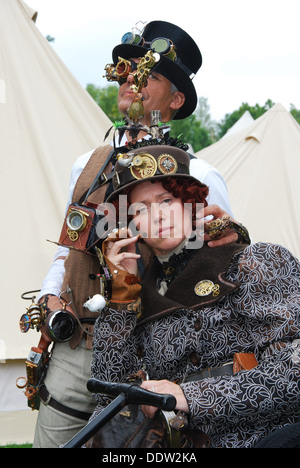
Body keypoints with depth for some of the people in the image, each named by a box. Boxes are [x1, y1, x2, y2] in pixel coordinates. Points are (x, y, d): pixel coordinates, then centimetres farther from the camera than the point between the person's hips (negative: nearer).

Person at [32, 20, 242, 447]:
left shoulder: (196, 176, -4)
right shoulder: (88, 165, 13)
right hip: (71, 349, 5)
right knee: (50, 440, 8)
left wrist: (231, 234, -24)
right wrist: (51, 296, 5)